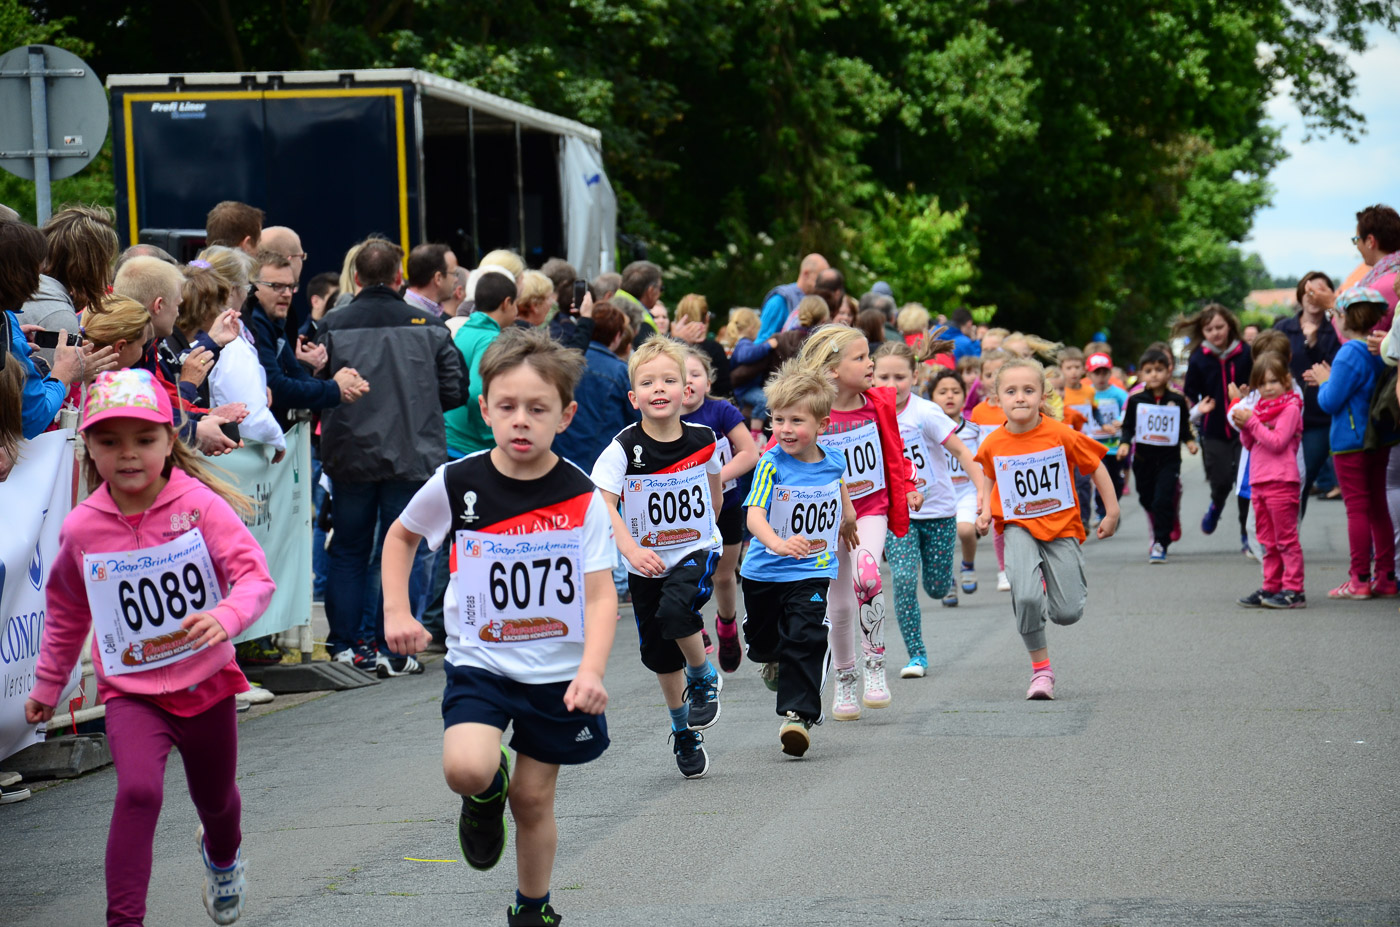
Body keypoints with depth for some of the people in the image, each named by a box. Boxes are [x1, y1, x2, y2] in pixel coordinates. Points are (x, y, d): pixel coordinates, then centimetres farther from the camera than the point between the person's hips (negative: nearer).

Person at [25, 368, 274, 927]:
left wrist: (227, 616, -43)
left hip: (205, 681, 1)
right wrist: (47, 687, 19)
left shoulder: (198, 504, -16)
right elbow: (66, 610, 11)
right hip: (131, 691, 0)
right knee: (138, 791, -27)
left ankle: (222, 854, 60)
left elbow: (256, 576, -21)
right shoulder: (82, 529, -7)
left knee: (216, 800, 23)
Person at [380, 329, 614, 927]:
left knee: (534, 798, 10)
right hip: (479, 663, 0)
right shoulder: (456, 484, -9)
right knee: (466, 769, -25)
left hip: (556, 672, 0)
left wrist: (591, 670, -29)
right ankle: (487, 795, 13)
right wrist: (396, 613, -1)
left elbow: (601, 596, -13)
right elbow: (401, 536, 11)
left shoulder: (583, 499, -11)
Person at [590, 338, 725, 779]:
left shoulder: (703, 439, -9)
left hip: (696, 550, -1)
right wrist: (632, 549, -37)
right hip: (647, 562, 1)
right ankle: (683, 730, 33)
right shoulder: (624, 448, -16)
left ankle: (705, 678, -1)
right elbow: (603, 503, -23)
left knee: (675, 609, -30)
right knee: (659, 653, 9)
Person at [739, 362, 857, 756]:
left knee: (806, 639, -16)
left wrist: (848, 519, 35)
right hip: (764, 572, 0)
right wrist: (777, 543, -46)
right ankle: (774, 662, 54)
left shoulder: (832, 461, -4)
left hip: (812, 574, 0)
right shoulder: (771, 464, -16)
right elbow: (753, 514, -28)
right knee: (762, 639, 19)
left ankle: (798, 713, -12)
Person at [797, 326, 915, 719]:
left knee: (866, 576, -28)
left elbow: (893, 450, 13)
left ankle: (875, 665, -12)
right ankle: (844, 680, 29)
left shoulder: (878, 404, -3)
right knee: (840, 606, 5)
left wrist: (908, 488, 4)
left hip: (871, 509, 0)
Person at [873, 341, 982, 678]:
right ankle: (916, 655, -4)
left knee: (937, 588, 6)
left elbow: (961, 452, -14)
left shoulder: (925, 413, -17)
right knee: (903, 580, -16)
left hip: (938, 511, -2)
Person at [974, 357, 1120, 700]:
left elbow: (1096, 467, 0)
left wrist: (1112, 512, 1)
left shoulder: (1061, 435, -14)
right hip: (1019, 528, 0)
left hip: (1061, 526, 0)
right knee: (1025, 597, -24)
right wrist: (985, 510, 2)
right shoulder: (993, 444, -6)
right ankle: (1040, 669, -3)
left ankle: (1051, 585, 36)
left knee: (1067, 613, -3)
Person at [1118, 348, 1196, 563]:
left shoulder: (1177, 400, 0)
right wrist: (1125, 443, -12)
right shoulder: (1136, 400, -1)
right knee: (1147, 500, 13)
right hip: (1143, 458, 2)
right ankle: (1158, 533, 37)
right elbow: (1128, 426, 5)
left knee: (1163, 502, -13)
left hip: (1169, 458, -2)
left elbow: (1184, 426, 10)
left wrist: (1189, 441, -8)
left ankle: (1160, 544, -8)